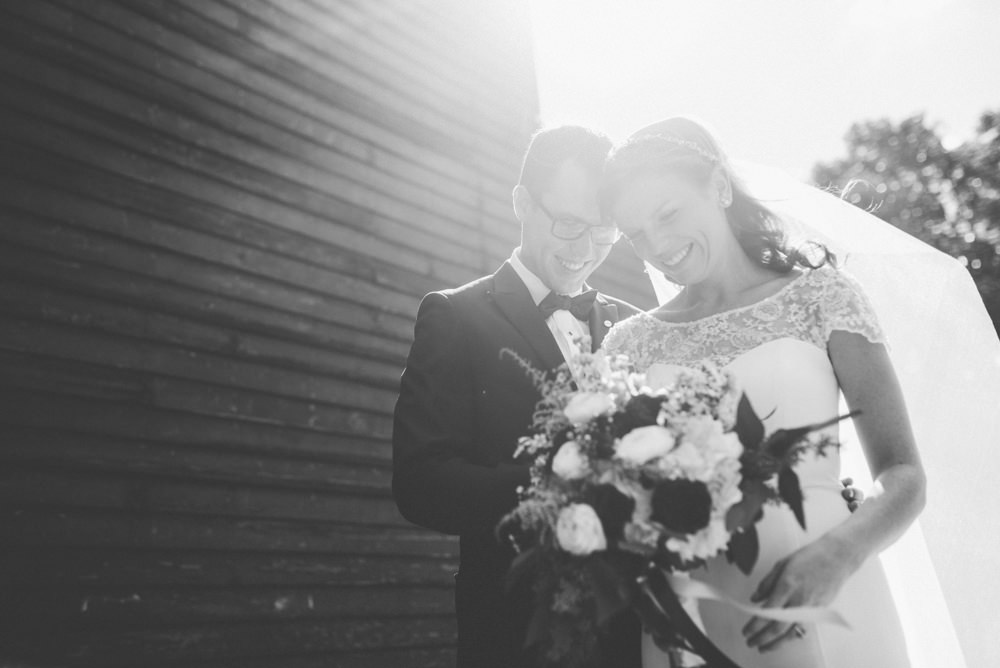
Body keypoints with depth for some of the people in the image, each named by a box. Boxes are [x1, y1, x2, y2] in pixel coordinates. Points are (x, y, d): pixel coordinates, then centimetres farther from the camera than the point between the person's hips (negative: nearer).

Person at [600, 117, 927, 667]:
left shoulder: (819, 294, -1)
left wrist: (833, 553, -22)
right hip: (682, 624, 1)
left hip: (818, 604, -1)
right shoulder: (629, 343, 3)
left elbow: (903, 476, -4)